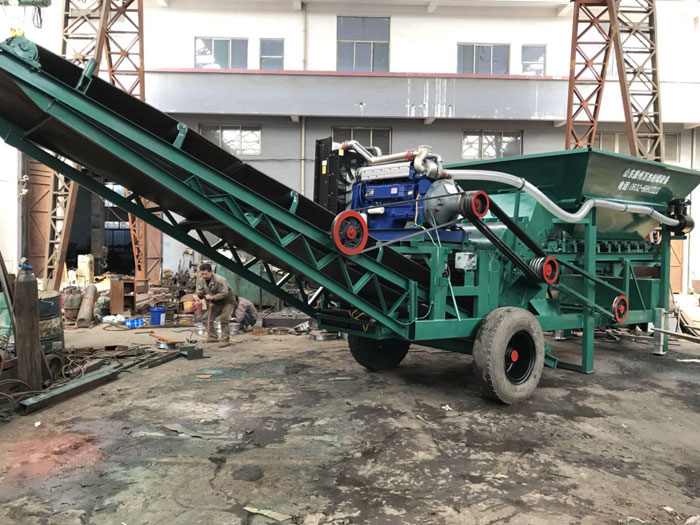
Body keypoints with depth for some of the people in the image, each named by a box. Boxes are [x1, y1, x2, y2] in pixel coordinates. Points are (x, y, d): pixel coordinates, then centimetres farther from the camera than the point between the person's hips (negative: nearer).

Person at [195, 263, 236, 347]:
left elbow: (224, 293, -33)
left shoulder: (219, 280, -31)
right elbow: (199, 291, 0)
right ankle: (212, 336, 21)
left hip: (227, 301, -8)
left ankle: (224, 340, -11)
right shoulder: (201, 280, -7)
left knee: (224, 320, -15)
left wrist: (212, 297, -36)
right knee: (209, 318, 7)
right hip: (215, 303, 8)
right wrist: (201, 294, -25)